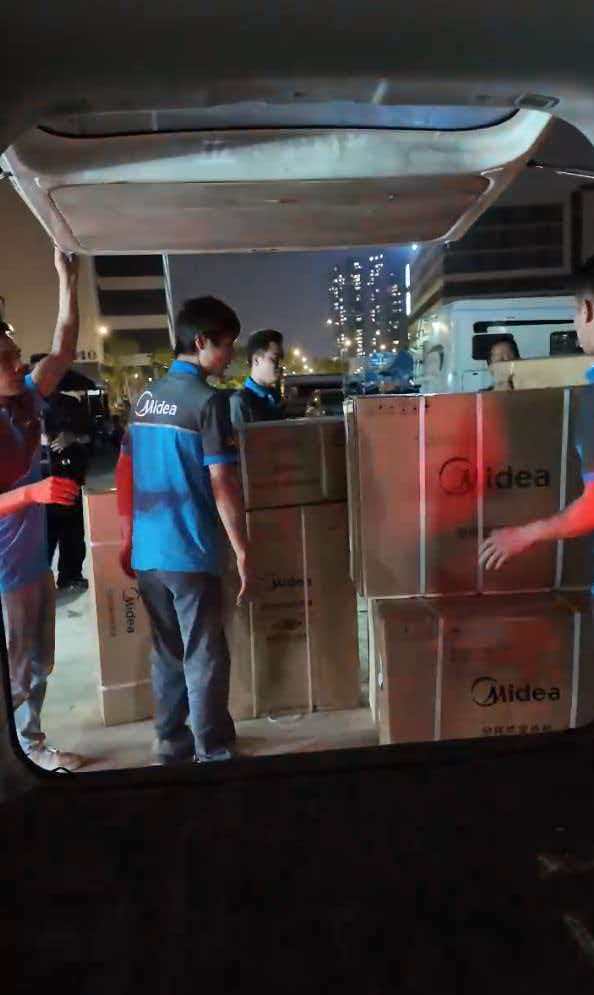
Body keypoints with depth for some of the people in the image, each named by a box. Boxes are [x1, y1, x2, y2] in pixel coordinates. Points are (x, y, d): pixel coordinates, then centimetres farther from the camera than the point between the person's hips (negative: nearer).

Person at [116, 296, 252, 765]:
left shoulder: (147, 397, 10)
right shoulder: (208, 400, -12)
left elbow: (125, 471, 14)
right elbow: (222, 484, -17)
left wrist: (128, 537, 20)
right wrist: (242, 549, -10)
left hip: (147, 551, 7)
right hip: (190, 551, -7)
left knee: (167, 653, 18)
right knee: (204, 657, 5)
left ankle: (172, 745, 29)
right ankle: (213, 753, 16)